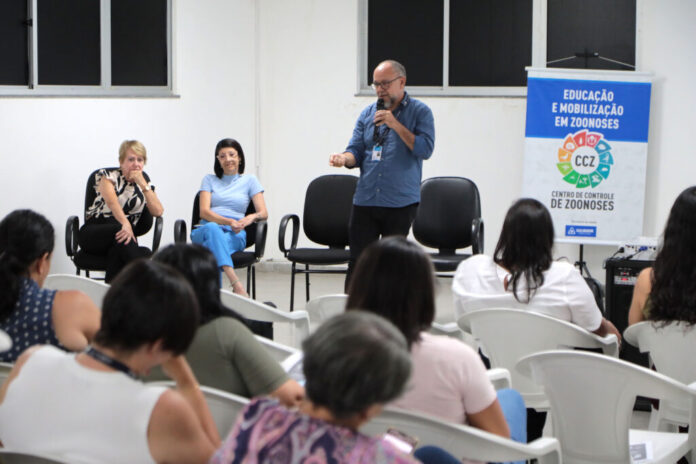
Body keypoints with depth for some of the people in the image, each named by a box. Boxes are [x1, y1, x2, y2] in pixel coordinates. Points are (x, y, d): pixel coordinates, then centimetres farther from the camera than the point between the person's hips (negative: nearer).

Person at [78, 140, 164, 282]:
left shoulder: (143, 179, 17)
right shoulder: (108, 175, 4)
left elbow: (158, 212, 2)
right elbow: (112, 201, -20)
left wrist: (143, 184, -6)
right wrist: (125, 224, -40)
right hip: (94, 232, -3)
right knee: (120, 232, -39)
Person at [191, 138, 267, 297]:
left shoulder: (249, 180, 17)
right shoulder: (209, 180, 18)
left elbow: (263, 213, 7)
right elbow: (204, 212, 2)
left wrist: (252, 217, -19)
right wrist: (228, 222, -17)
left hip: (234, 235, 0)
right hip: (205, 230, 0)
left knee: (215, 245, -38)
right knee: (212, 229, -40)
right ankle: (237, 285, -59)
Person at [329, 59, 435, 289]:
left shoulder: (419, 112, 0)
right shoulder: (368, 114, 12)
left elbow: (425, 149, -11)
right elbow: (357, 151, 9)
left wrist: (396, 125, -16)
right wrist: (344, 158, -14)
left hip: (401, 202, -3)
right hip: (365, 200, 3)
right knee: (358, 262, 2)